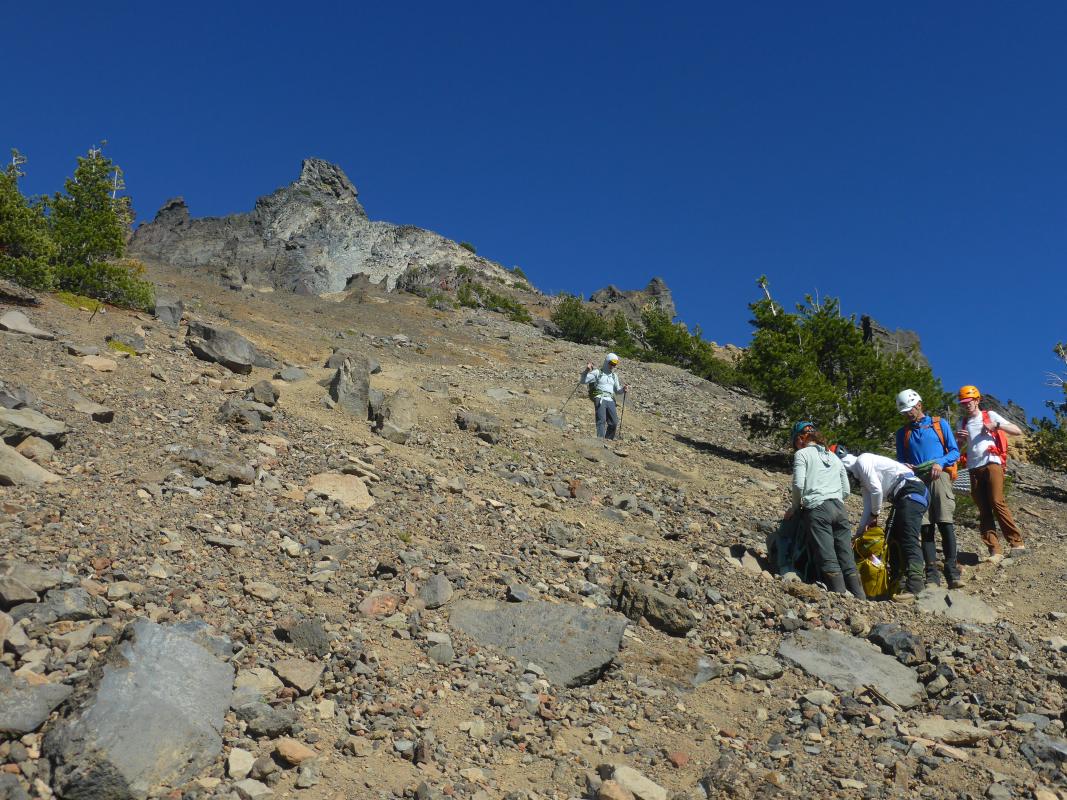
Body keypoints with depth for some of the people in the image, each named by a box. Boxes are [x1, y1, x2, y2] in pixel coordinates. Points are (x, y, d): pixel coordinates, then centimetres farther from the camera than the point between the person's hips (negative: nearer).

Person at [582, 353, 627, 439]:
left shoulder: (614, 376, 26)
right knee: (601, 420, -18)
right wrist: (587, 371, -16)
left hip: (610, 400, 5)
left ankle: (608, 440, 10)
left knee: (614, 423, -2)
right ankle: (600, 439, -24)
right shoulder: (597, 372, 9)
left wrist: (622, 389, 5)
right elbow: (584, 381, 1)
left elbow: (617, 390, 28)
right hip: (600, 399, -5)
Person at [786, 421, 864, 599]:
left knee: (829, 560, -11)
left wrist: (795, 507, 8)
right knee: (848, 560, 5)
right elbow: (846, 490, 22)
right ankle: (860, 599, 1)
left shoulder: (802, 454, 6)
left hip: (818, 509, -6)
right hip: (839, 508, 6)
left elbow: (798, 485, -6)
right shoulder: (833, 456, 25)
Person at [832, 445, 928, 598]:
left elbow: (877, 490, -12)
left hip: (911, 491, -11)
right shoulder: (860, 476, 24)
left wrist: (875, 514, 3)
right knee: (894, 541, 15)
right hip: (904, 498, 11)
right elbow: (868, 506, 25)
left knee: (909, 540, -20)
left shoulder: (862, 460, -5)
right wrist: (859, 532, 24)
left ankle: (915, 586, -29)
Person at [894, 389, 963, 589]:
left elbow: (954, 451, 8)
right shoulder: (902, 432, 20)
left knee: (945, 524, -13)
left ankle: (952, 571, -13)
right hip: (916, 481, 2)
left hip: (939, 477, -2)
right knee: (925, 527, -3)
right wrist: (905, 466, -3)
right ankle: (932, 574, -4)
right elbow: (901, 459, 20)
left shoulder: (940, 424, 12)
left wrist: (940, 463, -11)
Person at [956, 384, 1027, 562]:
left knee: (997, 503, -17)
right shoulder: (962, 423, 21)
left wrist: (996, 425, -11)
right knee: (984, 510, -2)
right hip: (974, 468, 4)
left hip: (992, 463, -4)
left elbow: (1017, 431, 4)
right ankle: (995, 550, -4)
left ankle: (1017, 542, -9)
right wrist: (960, 439, 1)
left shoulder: (990, 415, 10)